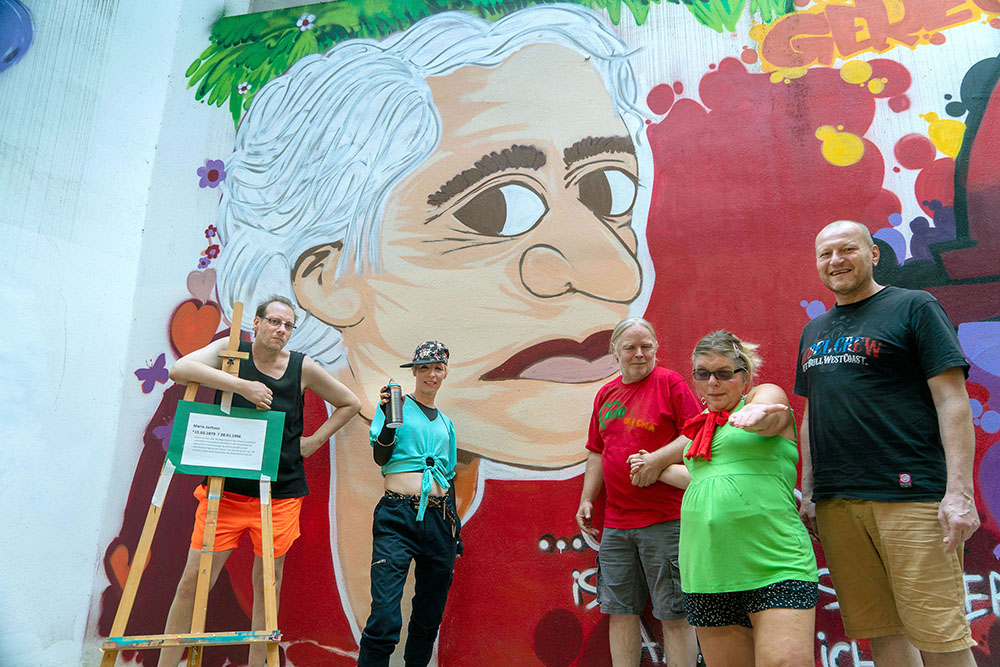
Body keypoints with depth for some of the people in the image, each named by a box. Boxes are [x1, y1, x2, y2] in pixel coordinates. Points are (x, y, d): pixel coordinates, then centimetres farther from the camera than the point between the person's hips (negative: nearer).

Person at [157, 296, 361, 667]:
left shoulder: (303, 367, 2)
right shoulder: (230, 351, 0)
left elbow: (350, 404, 14)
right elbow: (179, 370, -19)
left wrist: (314, 441, 6)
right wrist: (242, 385, -25)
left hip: (281, 494, 1)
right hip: (225, 489, -1)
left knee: (268, 584, 9)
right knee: (193, 580, 0)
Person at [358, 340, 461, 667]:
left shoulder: (446, 424, 18)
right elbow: (380, 457, -6)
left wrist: (456, 529, 18)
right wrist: (390, 418, -22)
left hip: (439, 519, 5)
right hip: (397, 517, -5)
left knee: (429, 618, 12)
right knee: (384, 619, -13)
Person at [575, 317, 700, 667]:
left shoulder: (669, 382, -3)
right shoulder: (605, 394, 14)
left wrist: (658, 459, -19)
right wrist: (587, 499, 14)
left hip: (664, 520, -6)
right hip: (615, 523, 6)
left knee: (674, 613, 2)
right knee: (620, 610, 11)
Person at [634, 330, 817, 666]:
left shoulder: (767, 394, 4)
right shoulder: (704, 425, 21)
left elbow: (768, 417, -22)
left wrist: (755, 413, -44)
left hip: (775, 570, -6)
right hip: (707, 577, 6)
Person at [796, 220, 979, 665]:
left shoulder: (914, 307, 2)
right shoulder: (814, 331, 19)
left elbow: (953, 400, -6)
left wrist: (959, 492, -14)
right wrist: (807, 493, 16)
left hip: (910, 495, -5)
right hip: (834, 504, 5)